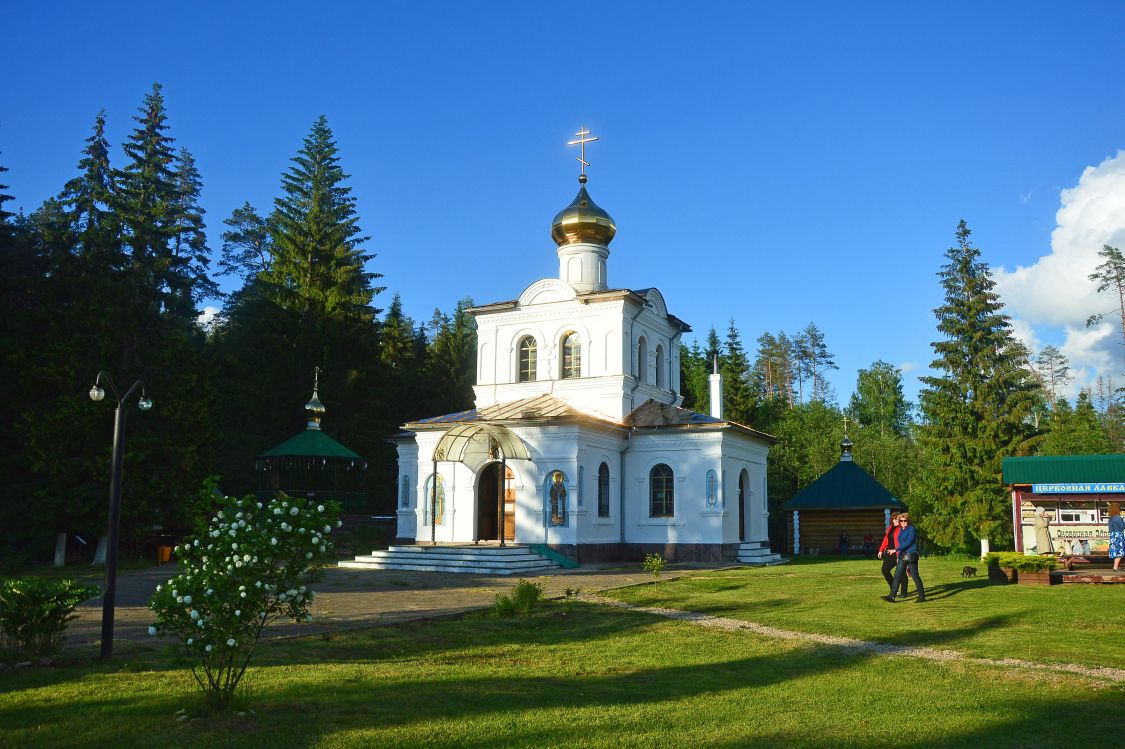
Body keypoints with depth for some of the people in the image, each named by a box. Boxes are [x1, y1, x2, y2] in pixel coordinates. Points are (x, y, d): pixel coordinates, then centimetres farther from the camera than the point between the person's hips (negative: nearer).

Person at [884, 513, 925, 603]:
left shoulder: (912, 529, -8)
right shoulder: (901, 530, 15)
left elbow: (908, 542, -17)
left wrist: (896, 549, -18)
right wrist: (899, 555, 21)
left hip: (911, 555, -7)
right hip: (902, 556, 8)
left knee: (915, 576, -2)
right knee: (897, 576, 3)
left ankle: (922, 597, 10)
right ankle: (892, 596, 1)